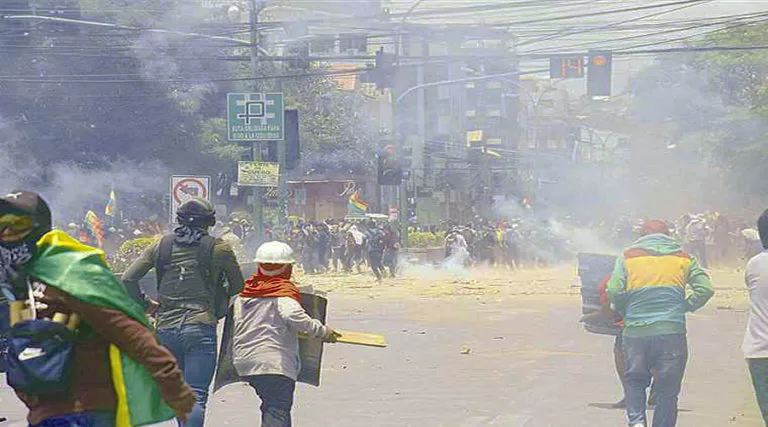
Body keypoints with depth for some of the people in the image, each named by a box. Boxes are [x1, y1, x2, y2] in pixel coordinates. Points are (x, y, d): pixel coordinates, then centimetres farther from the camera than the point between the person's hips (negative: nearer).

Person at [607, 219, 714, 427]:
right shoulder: (683, 258, 10)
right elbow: (705, 289, 0)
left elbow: (613, 292, -3)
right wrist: (685, 307, 13)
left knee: (634, 380, 17)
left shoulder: (628, 257, 7)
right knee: (668, 389, 7)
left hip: (635, 331, 0)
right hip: (671, 331, 0)